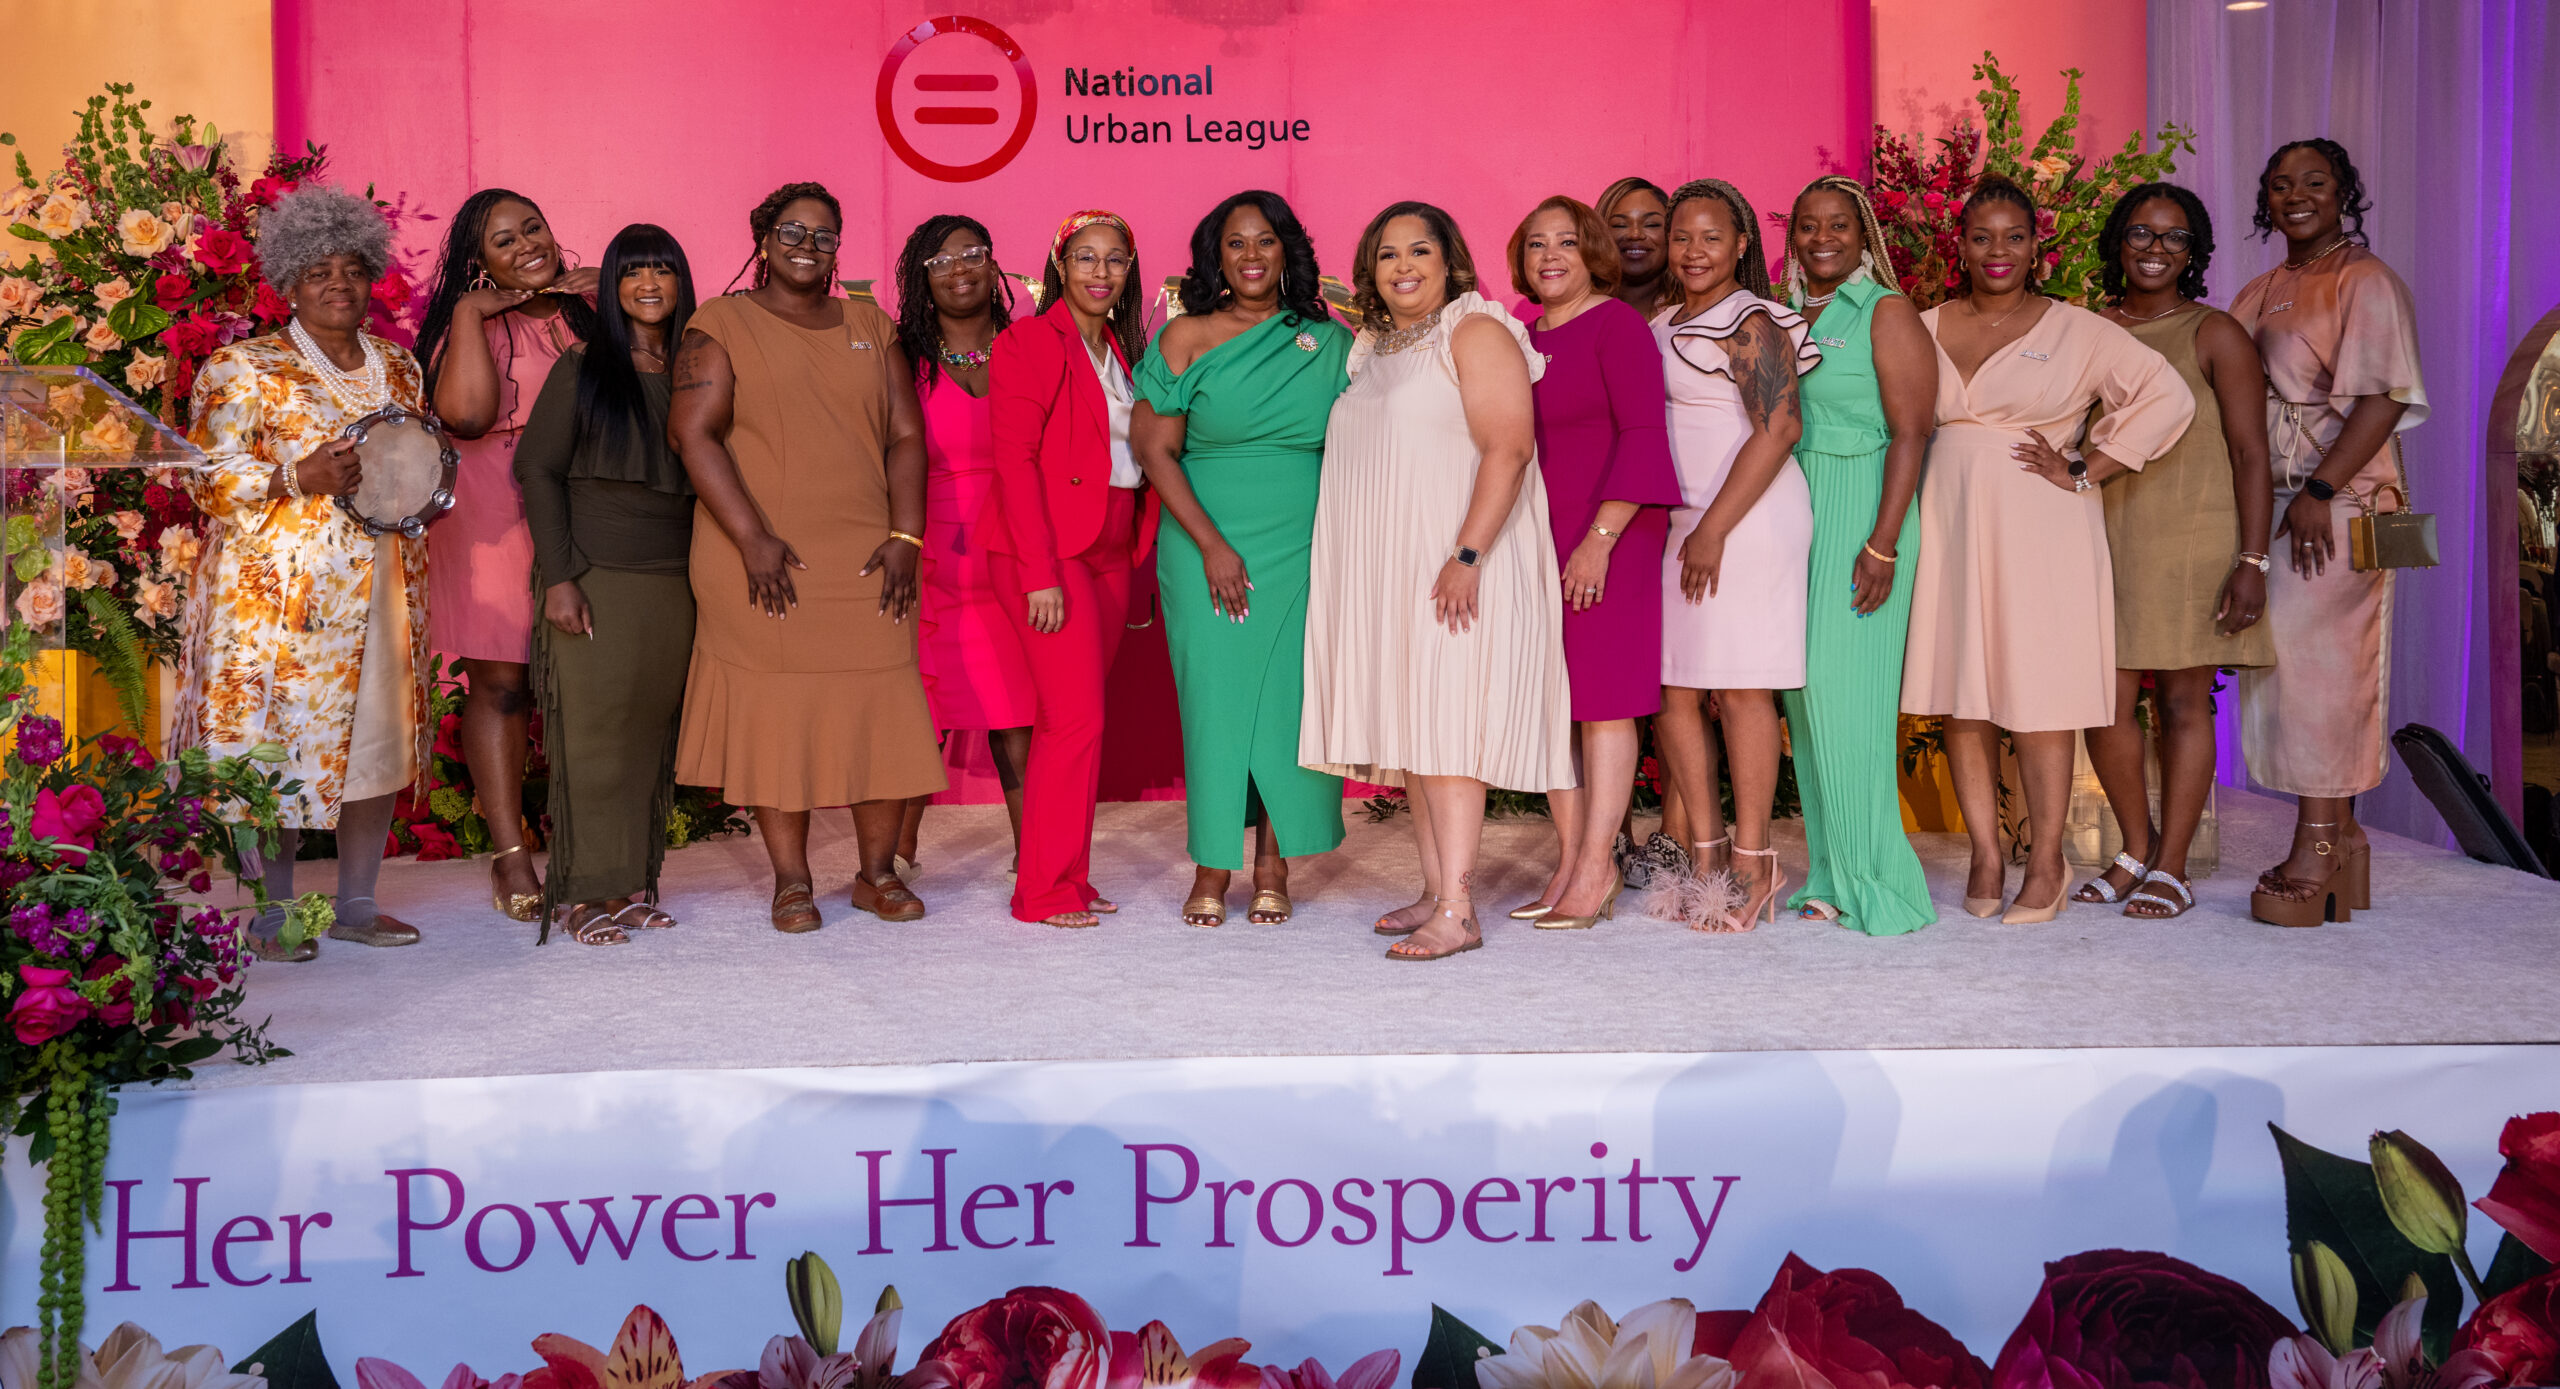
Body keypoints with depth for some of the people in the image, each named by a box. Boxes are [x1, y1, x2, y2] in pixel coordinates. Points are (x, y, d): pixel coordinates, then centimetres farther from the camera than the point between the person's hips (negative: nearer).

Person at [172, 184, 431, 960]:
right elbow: (209, 477, -6)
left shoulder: (399, 368, 15)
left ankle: (357, 903, 17)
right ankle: (269, 914, 6)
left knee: (380, 736, 6)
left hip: (379, 587, 5)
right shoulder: (243, 370, -1)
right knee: (275, 745, -4)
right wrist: (302, 477, -20)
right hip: (280, 591, -5)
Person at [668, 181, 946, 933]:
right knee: (774, 715, -2)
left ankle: (878, 872, 10)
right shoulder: (721, 325, 3)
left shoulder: (871, 328, 15)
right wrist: (752, 539, -15)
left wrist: (905, 536, -3)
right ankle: (791, 880, 8)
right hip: (764, 563, -3)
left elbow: (905, 435, 10)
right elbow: (693, 431, -7)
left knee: (882, 711, -1)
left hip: (867, 561, 3)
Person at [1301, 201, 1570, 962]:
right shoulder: (1371, 347, 18)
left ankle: (1458, 910, -12)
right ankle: (1436, 891, 13)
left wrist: (1468, 554, -25)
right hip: (1387, 570, 8)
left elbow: (1510, 447, -16)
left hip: (1453, 570, -8)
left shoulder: (1475, 333, -6)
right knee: (1408, 727, 7)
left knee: (1444, 722, -12)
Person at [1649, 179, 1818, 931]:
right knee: (1672, 691, 5)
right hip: (1675, 521, 8)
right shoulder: (1666, 324, 18)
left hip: (1747, 521, -8)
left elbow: (1779, 428, -16)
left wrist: (1714, 528, -18)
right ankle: (1706, 853, 15)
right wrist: (1682, 526, 14)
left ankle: (1752, 860, 3)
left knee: (1740, 688, -5)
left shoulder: (1749, 324, -7)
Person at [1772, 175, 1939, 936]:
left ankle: (1873, 880, -1)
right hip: (1793, 521, 7)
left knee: (1847, 693, -9)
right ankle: (1830, 877, 13)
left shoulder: (1886, 312, -4)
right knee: (1807, 697, 6)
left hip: (1859, 514, -6)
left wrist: (1882, 544, -18)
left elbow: (1910, 432, -11)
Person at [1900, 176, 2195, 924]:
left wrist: (2083, 472, -8)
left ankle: (2046, 864, 6)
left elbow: (2168, 397, -4)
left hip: (2040, 531, -3)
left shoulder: (2077, 331, 1)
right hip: (1950, 525, 4)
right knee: (1961, 692, 4)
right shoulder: (1926, 330, 11)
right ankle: (1985, 856, 13)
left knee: (2038, 690, -3)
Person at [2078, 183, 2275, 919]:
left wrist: (2253, 562, -14)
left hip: (2193, 541, -4)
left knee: (2182, 705, 1)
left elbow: (2251, 455, -6)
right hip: (2105, 542, 4)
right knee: (2103, 703, 1)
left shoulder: (2214, 336, -2)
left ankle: (2171, 869, 11)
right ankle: (2136, 850, 21)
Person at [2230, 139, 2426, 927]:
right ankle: (2339, 845, 14)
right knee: (2289, 666, 7)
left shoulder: (2366, 282, -5)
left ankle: (2314, 859, -5)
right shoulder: (2260, 294, 19)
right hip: (2271, 504, 8)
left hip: (2339, 505, -7)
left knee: (2317, 664, -9)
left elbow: (2383, 399, -15)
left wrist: (2320, 491, -23)